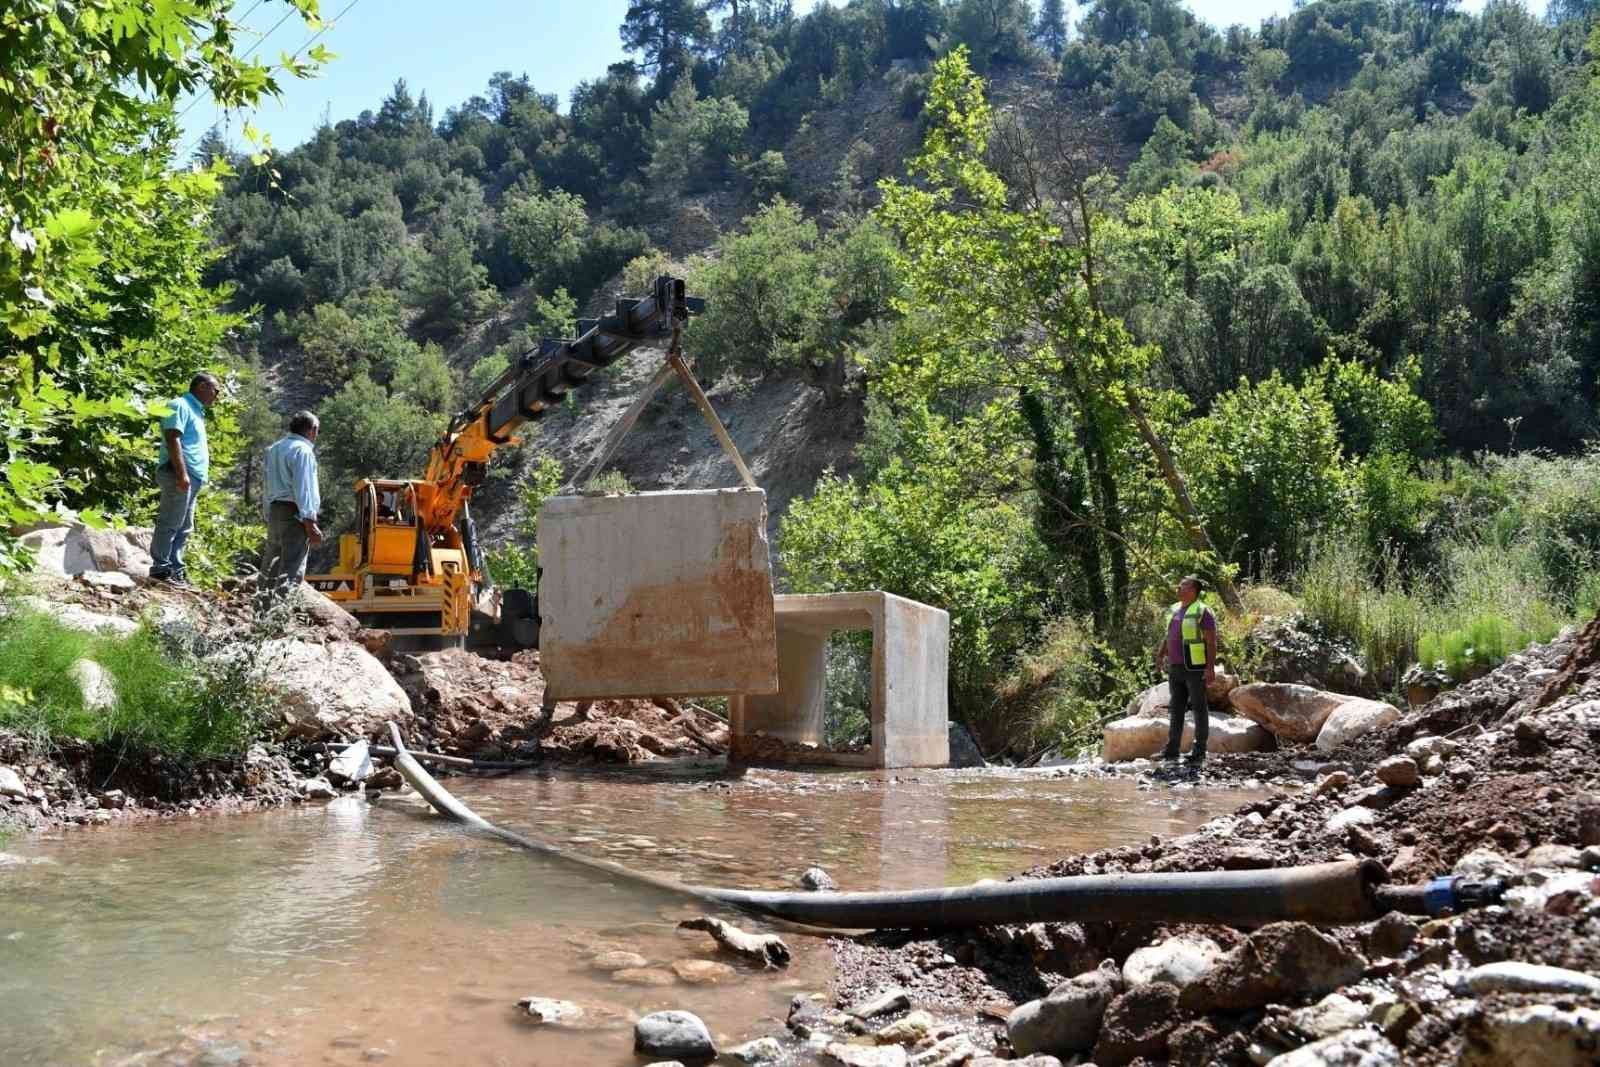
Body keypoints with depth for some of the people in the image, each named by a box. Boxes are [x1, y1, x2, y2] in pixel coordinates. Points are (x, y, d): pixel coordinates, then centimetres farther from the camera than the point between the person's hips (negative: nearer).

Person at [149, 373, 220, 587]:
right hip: (180, 475, -10)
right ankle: (161, 568, -10)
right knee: (170, 523, -10)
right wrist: (182, 473, -23)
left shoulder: (196, 411, 25)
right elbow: (173, 439, -16)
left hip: (193, 478, 10)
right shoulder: (180, 406, -5)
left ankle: (175, 570, 11)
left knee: (184, 527, 9)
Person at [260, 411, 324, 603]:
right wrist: (310, 523, -17)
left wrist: (269, 518, 19)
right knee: (292, 568, -13)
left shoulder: (274, 449, 19)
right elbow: (303, 489, -15)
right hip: (294, 513, -9)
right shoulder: (303, 450, -8)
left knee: (271, 565, 11)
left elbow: (267, 486, 19)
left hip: (274, 510, 9)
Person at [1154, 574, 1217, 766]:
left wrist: (1211, 668, -21)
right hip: (1176, 669, 8)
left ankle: (1200, 752, 4)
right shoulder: (1174, 610, 12)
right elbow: (1168, 637, 18)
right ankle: (1172, 749, 13)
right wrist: (1160, 657, 7)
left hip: (1196, 668, -7)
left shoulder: (1202, 612, -12)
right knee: (1175, 708, 9)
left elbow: (1212, 642, -15)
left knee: (1199, 708, 0)